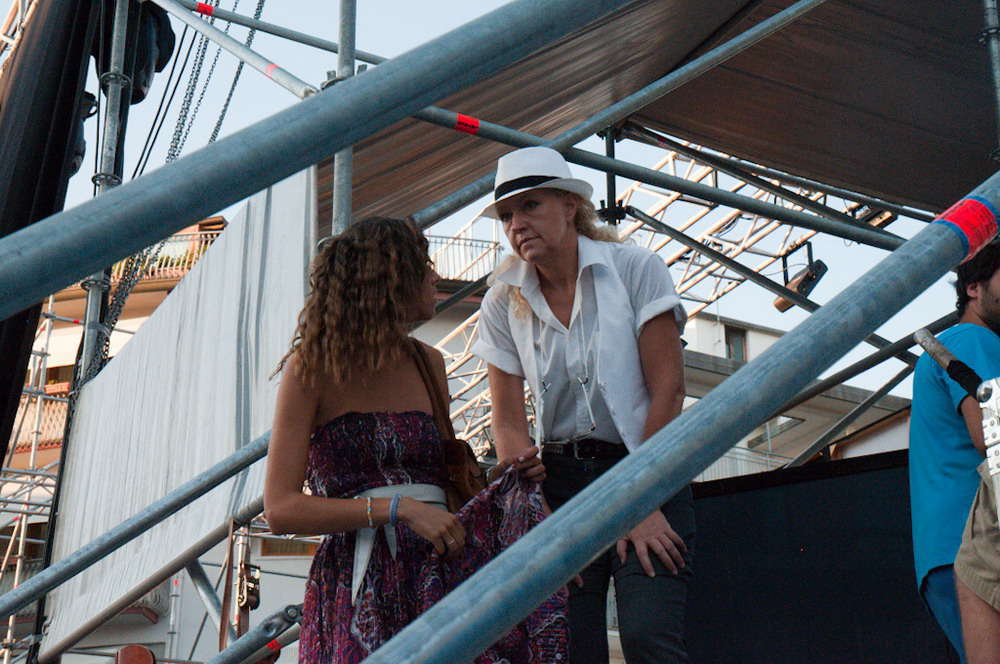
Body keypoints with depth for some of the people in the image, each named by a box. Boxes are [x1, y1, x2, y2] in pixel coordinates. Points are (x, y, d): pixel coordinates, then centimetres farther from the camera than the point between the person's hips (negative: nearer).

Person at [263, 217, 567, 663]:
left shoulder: (429, 364, 15)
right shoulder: (311, 365, 0)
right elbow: (280, 509, -7)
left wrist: (507, 476, 3)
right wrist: (398, 508, -16)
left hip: (439, 566, 6)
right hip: (357, 580, -6)